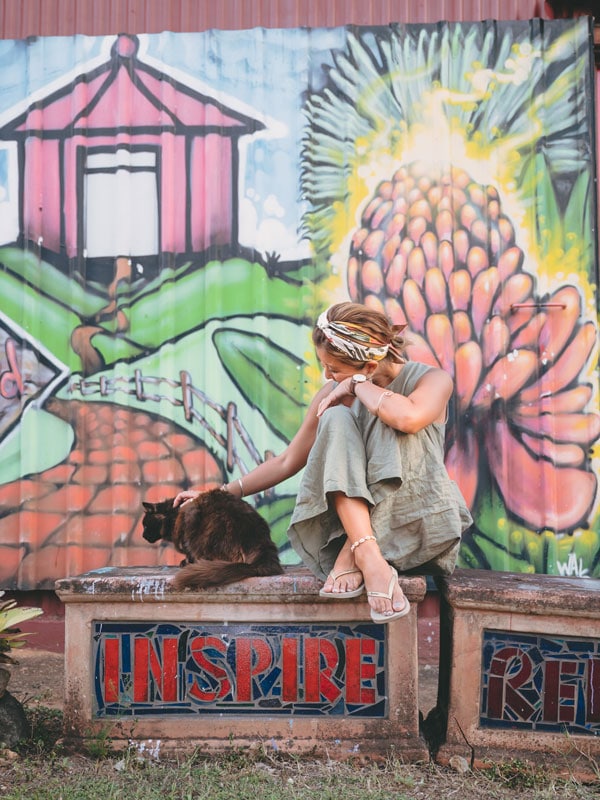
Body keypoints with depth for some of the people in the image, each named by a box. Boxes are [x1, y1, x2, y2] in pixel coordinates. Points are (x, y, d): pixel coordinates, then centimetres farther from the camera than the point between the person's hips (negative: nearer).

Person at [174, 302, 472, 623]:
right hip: (354, 522, 3)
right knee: (336, 419, -22)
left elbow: (408, 418, -32)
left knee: (391, 420, -26)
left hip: (419, 526, -3)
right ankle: (369, 558, -40)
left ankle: (352, 554, -31)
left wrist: (358, 384, -17)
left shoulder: (430, 379, -7)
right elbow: (287, 462, 12)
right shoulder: (333, 395, 5)